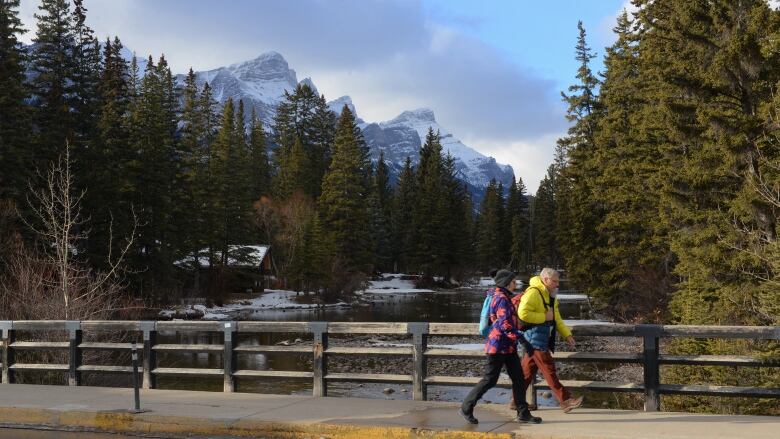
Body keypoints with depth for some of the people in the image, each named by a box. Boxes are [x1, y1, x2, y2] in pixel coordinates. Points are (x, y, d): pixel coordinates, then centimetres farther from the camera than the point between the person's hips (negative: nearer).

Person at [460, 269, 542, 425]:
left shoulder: (504, 298, 16)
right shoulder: (502, 299, -15)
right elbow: (505, 325, -23)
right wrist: (521, 338, -23)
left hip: (507, 347, 10)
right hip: (498, 346, -10)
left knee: (518, 378, 7)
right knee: (490, 379, -3)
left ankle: (523, 413, 10)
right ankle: (466, 408, 8)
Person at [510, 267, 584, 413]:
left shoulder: (550, 296, 17)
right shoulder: (533, 293, -16)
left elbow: (557, 318, 22)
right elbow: (523, 313, -27)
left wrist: (566, 334, 10)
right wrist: (544, 317, -20)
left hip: (543, 339, 10)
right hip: (535, 339, -10)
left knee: (528, 370, 13)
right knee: (549, 369, -8)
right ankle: (565, 400, -8)